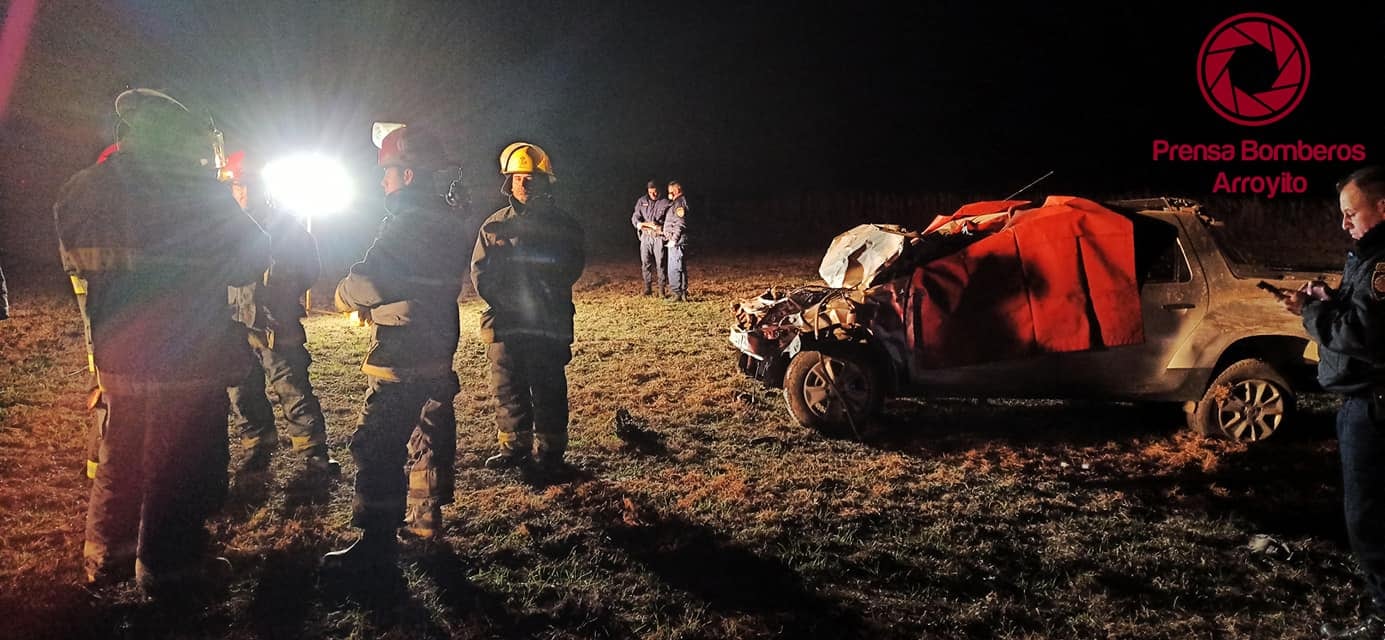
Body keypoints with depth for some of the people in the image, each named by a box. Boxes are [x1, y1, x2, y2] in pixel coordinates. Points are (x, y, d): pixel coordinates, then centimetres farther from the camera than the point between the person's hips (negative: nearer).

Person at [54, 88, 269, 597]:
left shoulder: (81, 190, 4)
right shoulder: (191, 187, -14)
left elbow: (78, 262, 14)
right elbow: (249, 257, -8)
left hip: (117, 358, 6)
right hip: (186, 359, -6)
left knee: (120, 458, 21)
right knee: (179, 468, 6)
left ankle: (106, 557, 34)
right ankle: (168, 569, 15)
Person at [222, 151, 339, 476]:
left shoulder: (285, 224, 3)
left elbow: (310, 268, 8)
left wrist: (286, 293, 1)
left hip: (278, 327, -3)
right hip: (237, 327, 3)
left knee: (295, 392, -4)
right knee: (242, 395, 10)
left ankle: (315, 454, 3)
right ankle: (257, 448, 26)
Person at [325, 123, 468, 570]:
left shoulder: (406, 222, -17)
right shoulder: (448, 223, 12)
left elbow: (366, 282, -22)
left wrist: (345, 297, 0)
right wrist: (379, 305, 14)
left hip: (401, 360, -10)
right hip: (439, 352, 10)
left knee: (375, 446, -6)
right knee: (431, 435, 17)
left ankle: (378, 541, -3)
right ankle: (425, 520, 28)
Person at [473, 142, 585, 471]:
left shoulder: (561, 224, 4)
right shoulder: (494, 225, 11)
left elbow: (571, 267, -7)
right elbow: (480, 271, 7)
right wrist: (500, 298, -12)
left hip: (549, 323, -3)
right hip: (504, 322, 3)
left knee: (548, 389, 1)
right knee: (507, 388, 8)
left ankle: (549, 450, 11)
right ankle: (514, 447, 21)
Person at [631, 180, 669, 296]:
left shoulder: (665, 203, 2)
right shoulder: (642, 201, 10)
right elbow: (635, 217, 3)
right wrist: (639, 223, -19)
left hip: (659, 236, -3)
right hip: (645, 236, 3)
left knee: (660, 263, -4)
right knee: (645, 263, 2)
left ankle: (662, 288, 2)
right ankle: (648, 288, 11)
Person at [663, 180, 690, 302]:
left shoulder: (679, 203, -11)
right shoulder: (674, 203, 19)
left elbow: (680, 224, -18)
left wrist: (674, 240, -20)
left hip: (676, 241, -10)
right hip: (673, 240, 10)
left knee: (674, 268, -11)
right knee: (681, 267, 12)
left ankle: (677, 293, -10)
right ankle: (683, 293, 16)